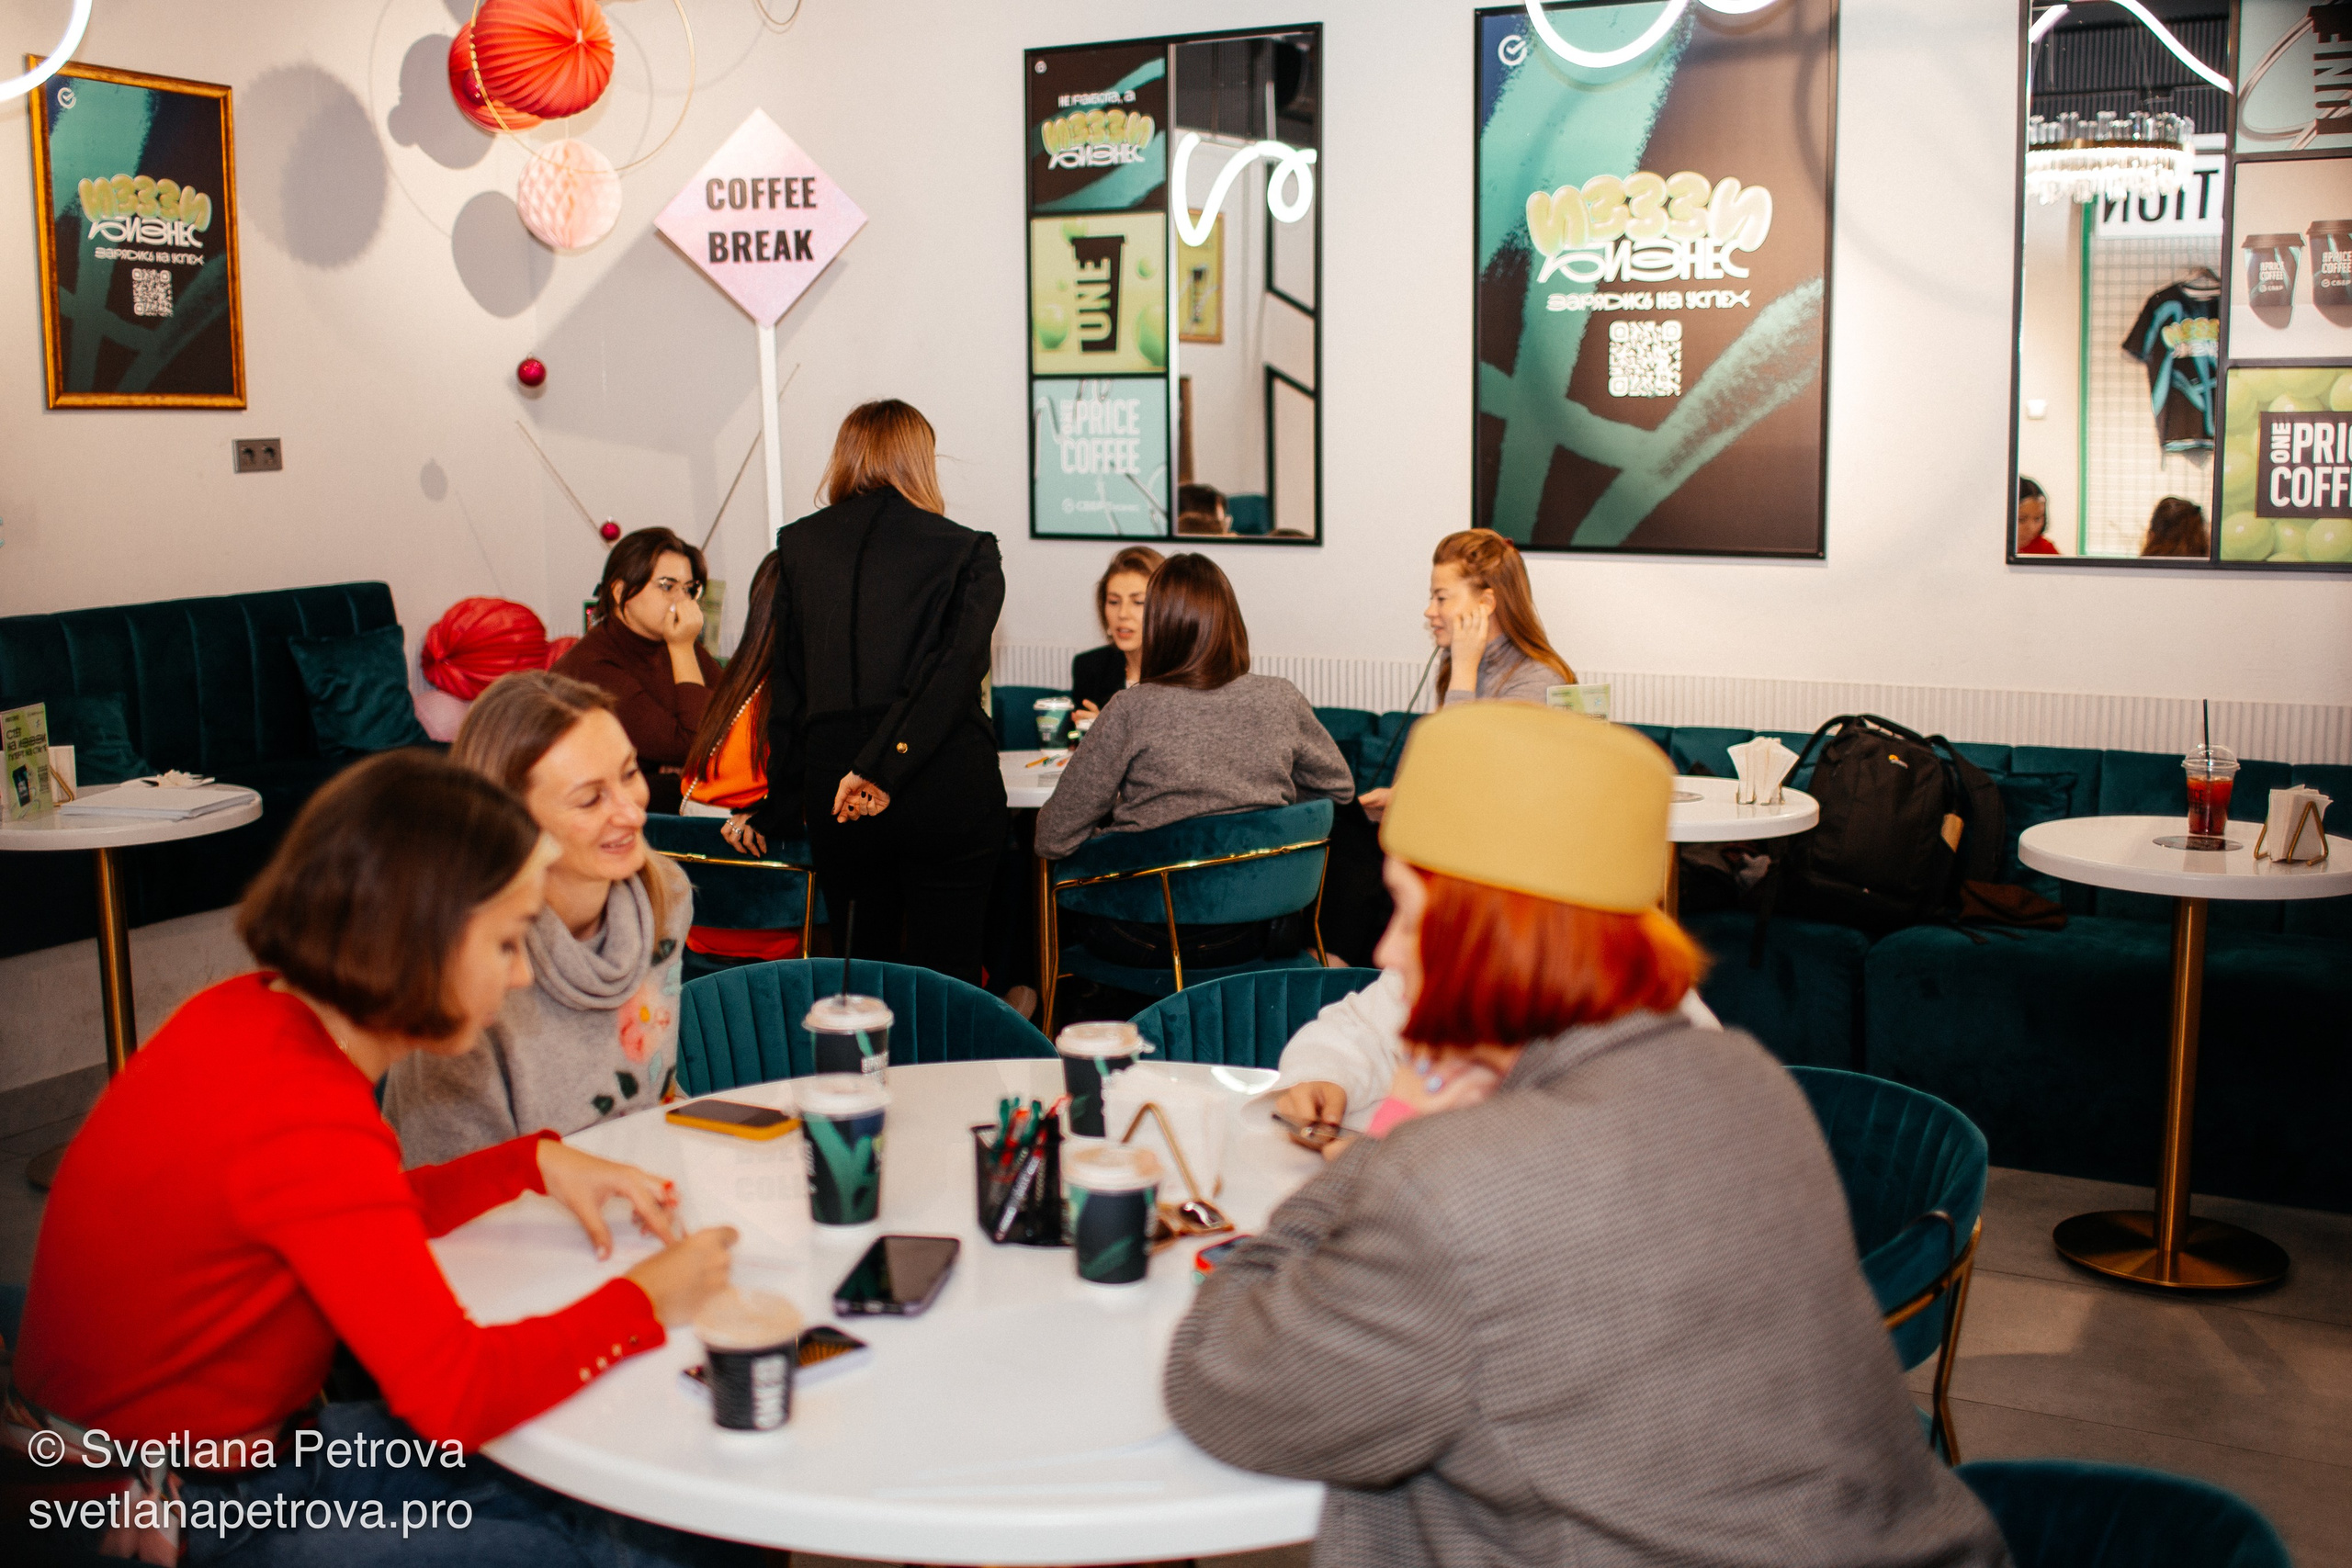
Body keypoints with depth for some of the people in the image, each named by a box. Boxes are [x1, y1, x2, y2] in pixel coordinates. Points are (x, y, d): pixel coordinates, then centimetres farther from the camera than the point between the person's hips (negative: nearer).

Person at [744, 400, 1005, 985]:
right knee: (945, 977, 5)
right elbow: (956, 671, -14)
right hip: (948, 787, -2)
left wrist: (778, 809, 16)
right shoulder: (968, 551, 2)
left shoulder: (797, 544, 10)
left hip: (832, 784, 3)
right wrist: (884, 766, -18)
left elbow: (788, 685, 12)